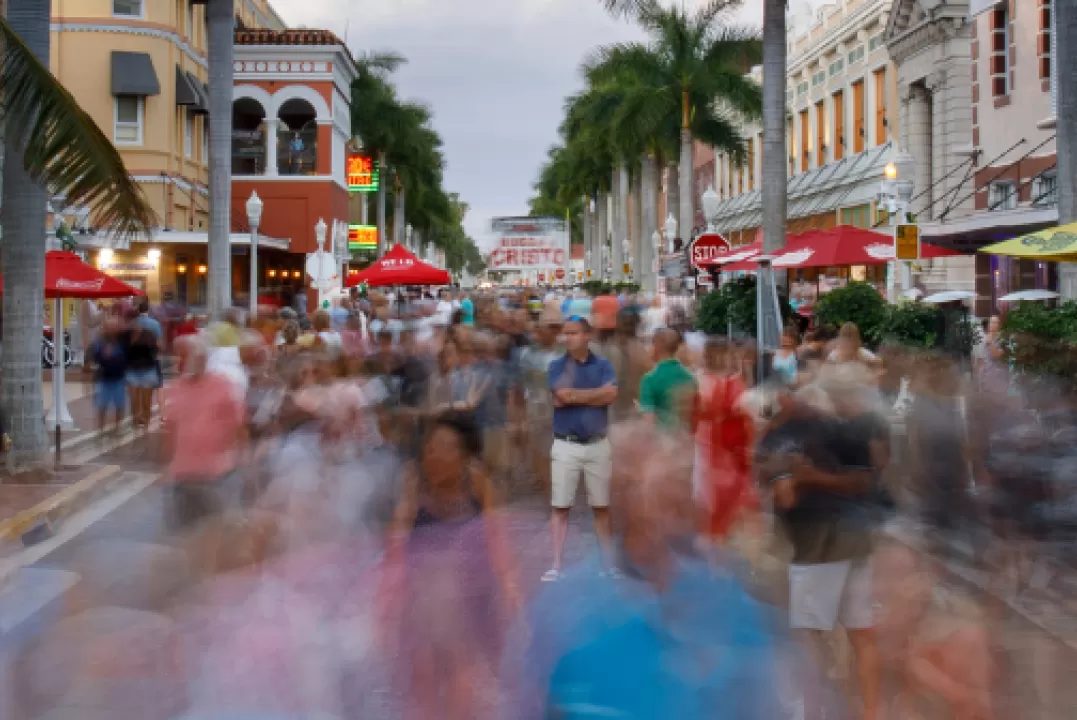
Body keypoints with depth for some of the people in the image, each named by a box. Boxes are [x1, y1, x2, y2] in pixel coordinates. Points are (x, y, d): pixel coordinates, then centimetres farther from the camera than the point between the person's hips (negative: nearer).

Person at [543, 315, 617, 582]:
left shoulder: (603, 365, 4)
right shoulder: (556, 366, 1)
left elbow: (611, 395, -12)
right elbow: (562, 396, -15)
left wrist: (575, 395, -10)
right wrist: (596, 393, -7)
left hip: (598, 445, 1)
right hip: (566, 445, -1)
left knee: (601, 506, 9)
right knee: (561, 507, 0)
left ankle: (608, 562, 17)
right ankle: (556, 566, 3)